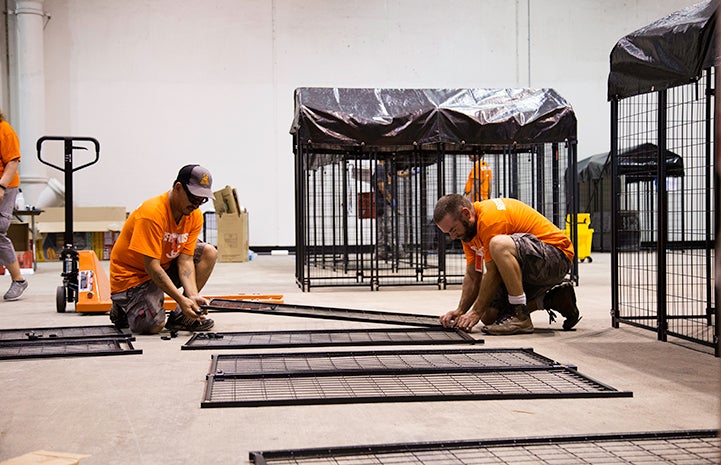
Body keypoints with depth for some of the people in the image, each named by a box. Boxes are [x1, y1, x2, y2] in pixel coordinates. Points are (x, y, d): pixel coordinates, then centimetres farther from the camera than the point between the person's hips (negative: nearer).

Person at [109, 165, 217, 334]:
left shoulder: (195, 216, -6)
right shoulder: (152, 213, -28)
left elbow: (185, 259, -9)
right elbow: (151, 266, -29)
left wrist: (193, 296, -24)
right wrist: (181, 299, -31)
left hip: (165, 266, 7)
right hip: (132, 275, -7)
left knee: (209, 252, -9)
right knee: (154, 325, -27)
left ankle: (181, 316, -5)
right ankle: (122, 308, 8)